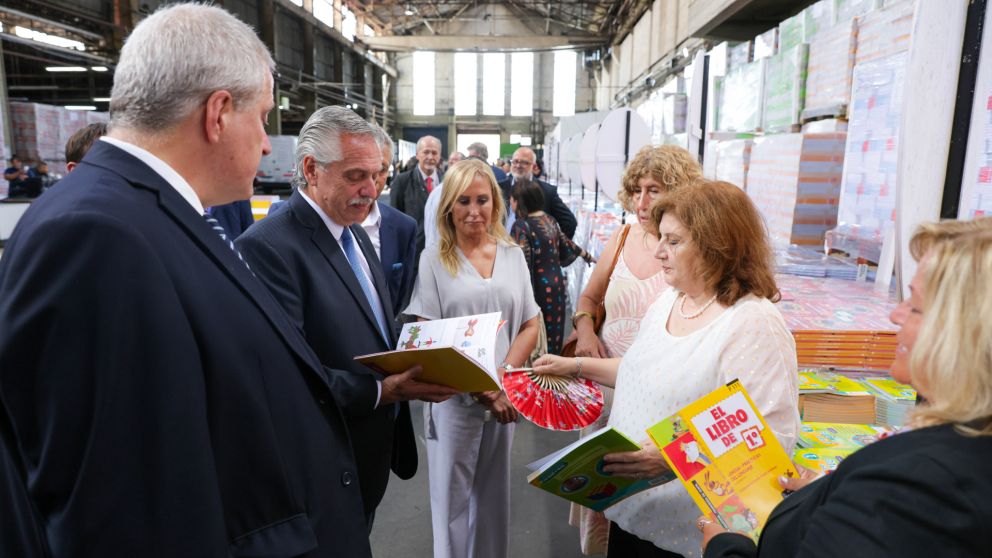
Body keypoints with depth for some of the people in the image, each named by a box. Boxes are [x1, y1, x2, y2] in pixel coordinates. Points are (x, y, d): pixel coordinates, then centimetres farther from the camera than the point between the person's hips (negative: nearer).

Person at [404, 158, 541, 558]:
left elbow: (530, 326, 6)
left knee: (494, 496, 17)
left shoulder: (513, 255, 5)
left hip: (505, 398, 3)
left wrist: (504, 375, -10)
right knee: (452, 499, 10)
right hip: (455, 398, -3)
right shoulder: (433, 260, -5)